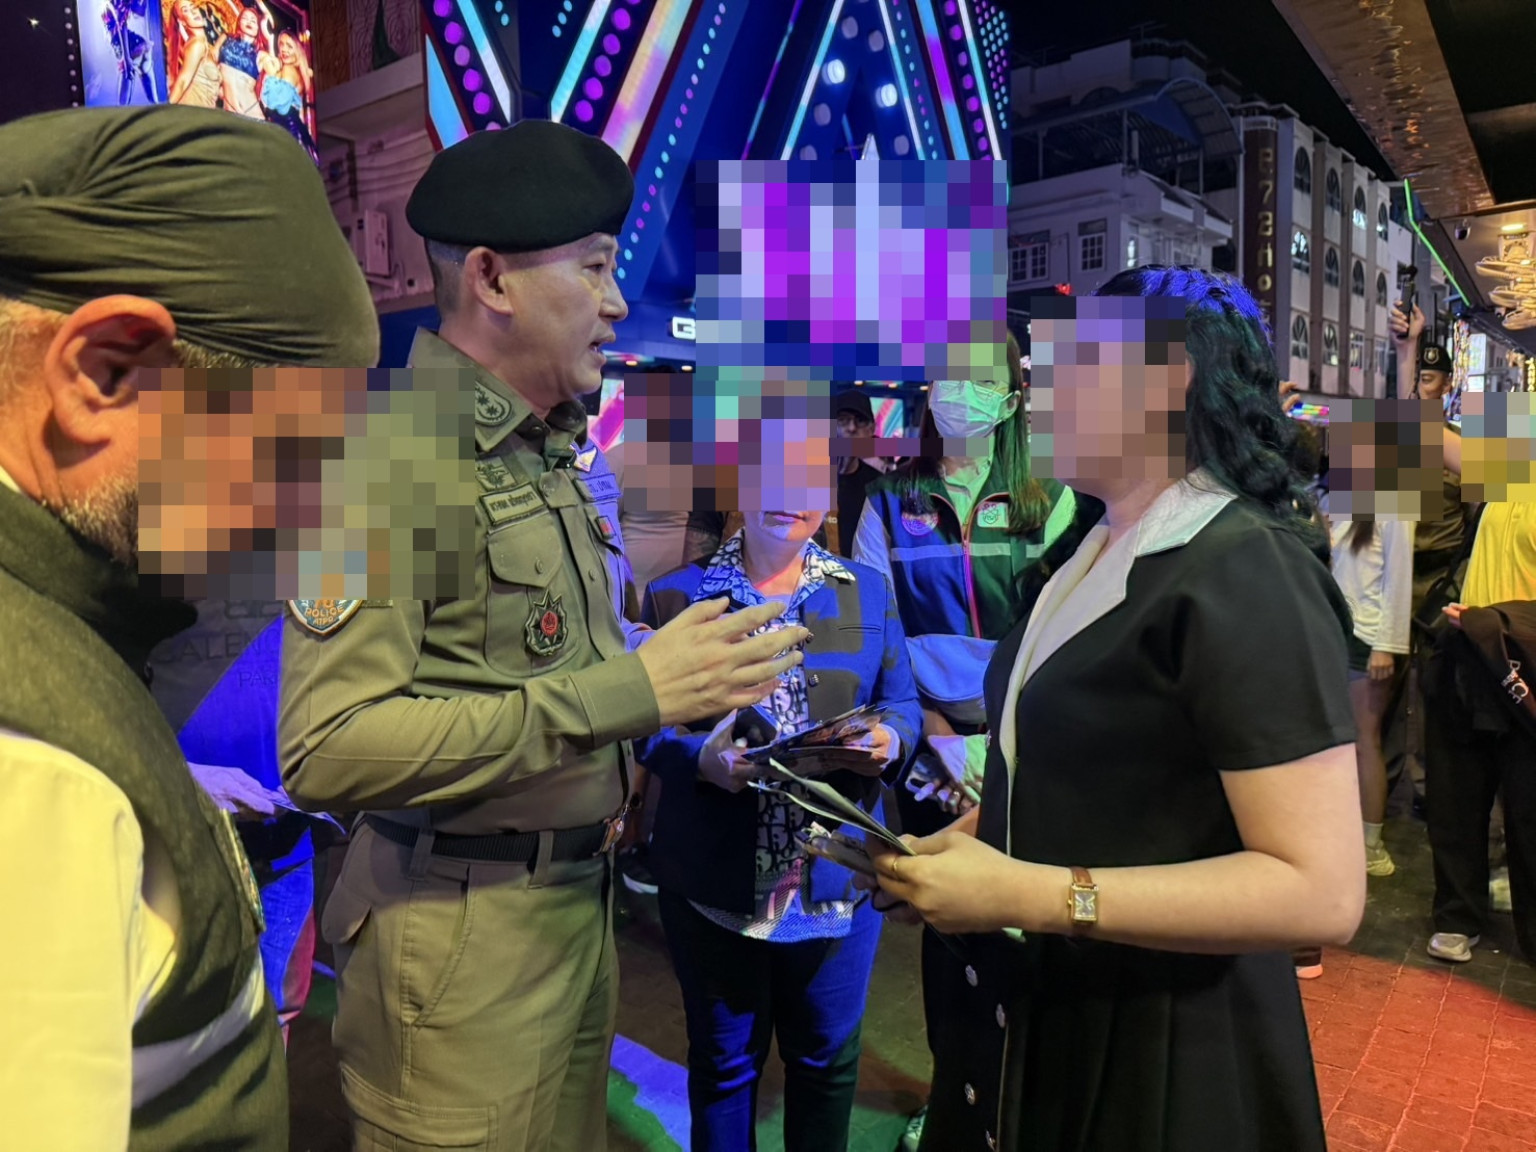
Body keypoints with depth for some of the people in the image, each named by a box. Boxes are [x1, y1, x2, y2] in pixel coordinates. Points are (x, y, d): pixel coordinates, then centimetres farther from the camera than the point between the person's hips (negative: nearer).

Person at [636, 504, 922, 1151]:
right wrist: (703, 758, -23)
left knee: (826, 1053, 20)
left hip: (839, 873, 2)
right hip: (712, 879, -1)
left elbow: (902, 704, 7)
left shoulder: (869, 592, 4)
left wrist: (889, 740, -15)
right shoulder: (676, 595, -4)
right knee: (724, 1058, 19)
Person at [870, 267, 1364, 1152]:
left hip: (1160, 1048, -8)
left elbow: (1322, 891, -26)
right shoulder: (1098, 555, 8)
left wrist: (1027, 895, -27)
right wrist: (971, 842, 2)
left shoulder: (1247, 576, -20)